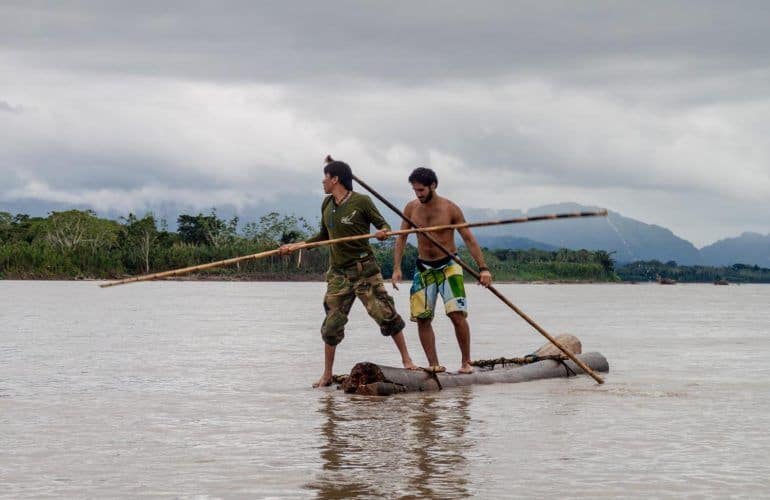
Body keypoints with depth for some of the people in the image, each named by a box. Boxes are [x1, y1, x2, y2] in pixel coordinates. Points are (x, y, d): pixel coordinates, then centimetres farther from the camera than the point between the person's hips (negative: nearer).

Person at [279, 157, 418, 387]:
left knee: (386, 314, -8)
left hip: (364, 270, -5)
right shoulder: (327, 204, 11)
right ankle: (327, 375, 11)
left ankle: (406, 359, 5)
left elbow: (383, 224, -2)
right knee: (332, 324, 2)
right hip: (338, 273, 5)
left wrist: (383, 232, -25)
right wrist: (296, 246, 20)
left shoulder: (361, 202, -7)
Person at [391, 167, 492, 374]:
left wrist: (483, 268, -14)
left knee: (457, 314, -15)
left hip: (448, 266, -4)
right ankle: (434, 365, 2)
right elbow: (401, 238, 9)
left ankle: (466, 362, -4)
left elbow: (469, 239, -7)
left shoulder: (450, 209, -9)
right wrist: (396, 268, -1)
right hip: (423, 269, 4)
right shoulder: (411, 208, 1)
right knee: (422, 318, -3)